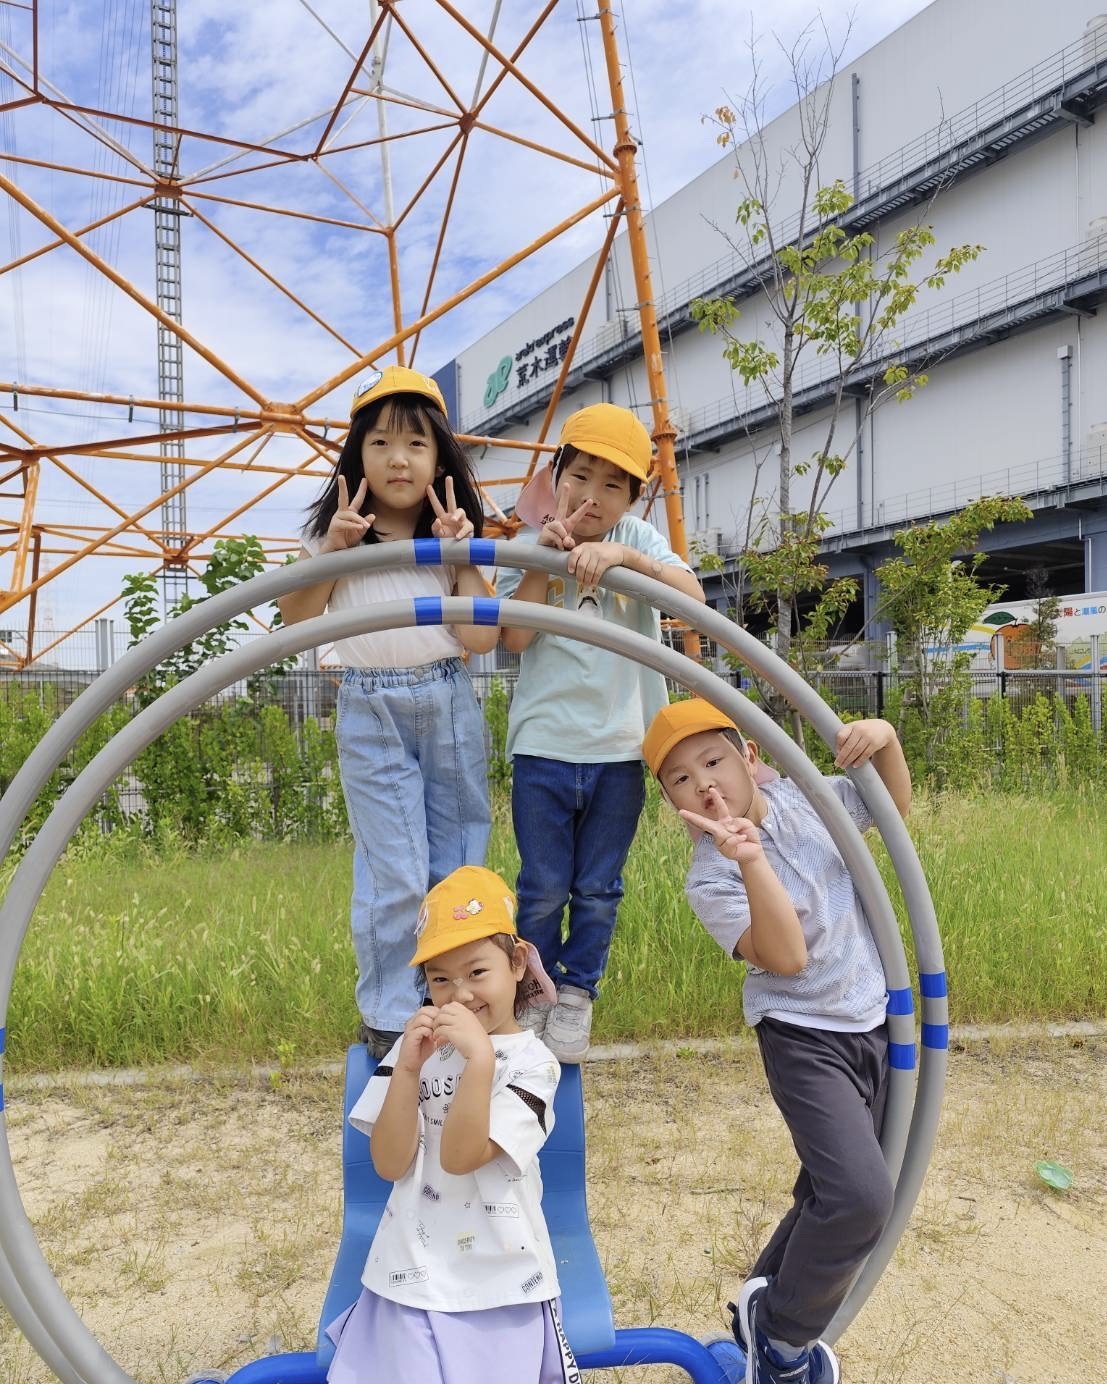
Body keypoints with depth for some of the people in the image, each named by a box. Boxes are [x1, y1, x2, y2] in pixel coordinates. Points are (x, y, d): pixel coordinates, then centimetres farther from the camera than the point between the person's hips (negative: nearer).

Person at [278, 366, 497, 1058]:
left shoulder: (454, 533, 3)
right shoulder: (336, 530, 2)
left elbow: (482, 636, -6)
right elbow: (294, 620, -2)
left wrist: (459, 551, -12)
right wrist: (331, 547, -13)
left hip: (451, 707, 2)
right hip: (371, 714, -2)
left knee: (458, 869, 8)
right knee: (396, 877, -4)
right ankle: (388, 1020, 14)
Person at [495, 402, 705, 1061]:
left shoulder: (639, 538, 0)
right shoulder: (532, 546, 0)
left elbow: (694, 598, -17)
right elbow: (515, 636, -12)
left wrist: (623, 555, -27)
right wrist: (545, 555, -17)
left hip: (621, 748, 1)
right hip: (544, 746, 0)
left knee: (599, 889, 13)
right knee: (543, 888, 10)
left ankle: (578, 995, 32)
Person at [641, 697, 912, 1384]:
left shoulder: (804, 797, -5)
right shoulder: (711, 877, -20)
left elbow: (896, 807, 11)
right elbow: (786, 957, -30)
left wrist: (885, 739, -8)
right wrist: (750, 862, -42)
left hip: (874, 1022, 6)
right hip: (805, 1039, -6)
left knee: (832, 1195, 16)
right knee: (860, 1196, -21)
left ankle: (770, 1314, 39)